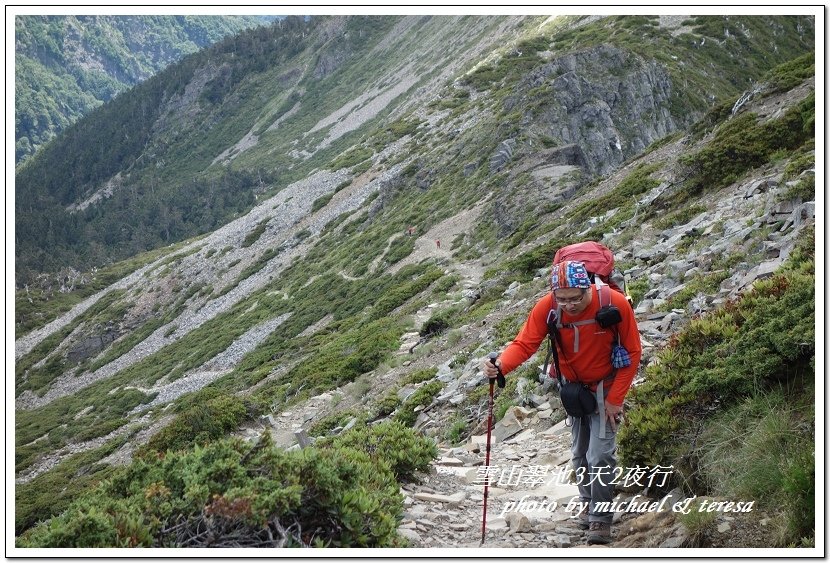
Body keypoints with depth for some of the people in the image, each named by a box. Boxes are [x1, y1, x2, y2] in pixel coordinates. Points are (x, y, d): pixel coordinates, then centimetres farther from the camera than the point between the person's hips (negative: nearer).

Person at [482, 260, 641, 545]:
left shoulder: (615, 303, -27)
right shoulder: (547, 307, -24)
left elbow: (632, 353, -16)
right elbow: (524, 343, -27)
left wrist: (615, 398, -16)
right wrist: (501, 365, -49)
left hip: (606, 386, -3)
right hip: (573, 385, 3)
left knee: (600, 455, -10)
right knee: (579, 452, 14)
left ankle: (600, 518, 4)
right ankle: (587, 503, 36)